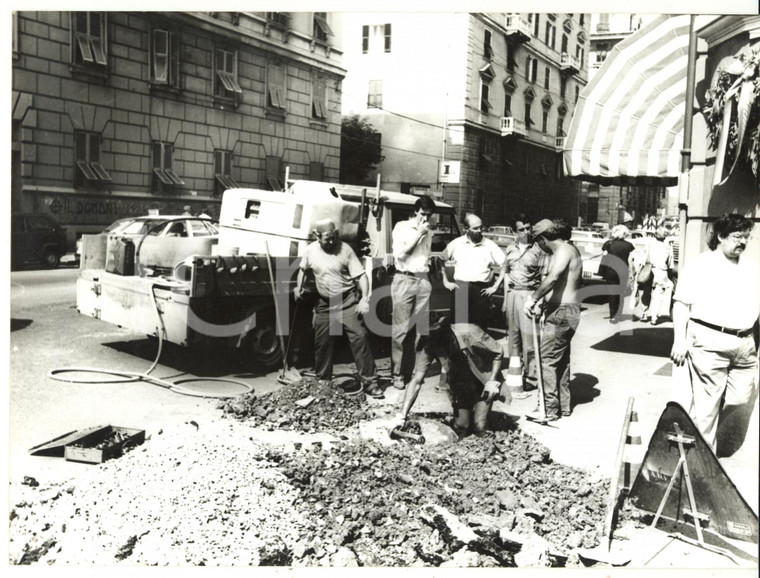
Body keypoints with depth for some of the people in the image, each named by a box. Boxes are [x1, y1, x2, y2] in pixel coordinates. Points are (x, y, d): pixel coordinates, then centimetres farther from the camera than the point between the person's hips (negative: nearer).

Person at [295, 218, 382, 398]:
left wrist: (365, 298, -22)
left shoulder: (345, 249, -10)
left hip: (347, 301, -4)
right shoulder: (311, 250, 1)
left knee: (359, 337, -12)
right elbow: (303, 269, 21)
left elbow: (360, 275, -10)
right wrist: (298, 287, 8)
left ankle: (369, 381, -6)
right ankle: (322, 381, 27)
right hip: (324, 304, 4)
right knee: (321, 343, 9)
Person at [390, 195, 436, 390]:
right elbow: (400, 253, -8)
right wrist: (419, 233, -7)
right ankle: (398, 373, -1)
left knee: (421, 329, 3)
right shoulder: (402, 227, 2)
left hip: (423, 281, 5)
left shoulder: (428, 232, 16)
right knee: (401, 329, -5)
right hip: (404, 280, -5)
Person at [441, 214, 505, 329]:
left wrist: (495, 286, 0)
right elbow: (440, 260, 15)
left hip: (482, 290, 0)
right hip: (460, 288, 1)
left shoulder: (490, 245, 4)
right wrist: (445, 281, 8)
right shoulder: (456, 243, 7)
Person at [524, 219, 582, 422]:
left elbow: (553, 277, -33)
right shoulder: (567, 250, 16)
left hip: (561, 312, -11)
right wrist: (543, 300, 11)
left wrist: (533, 298, -27)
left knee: (547, 360, -6)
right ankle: (564, 405, 26)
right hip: (567, 311, 11)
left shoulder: (564, 250, -15)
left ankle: (549, 410, -1)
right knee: (562, 360, 17)